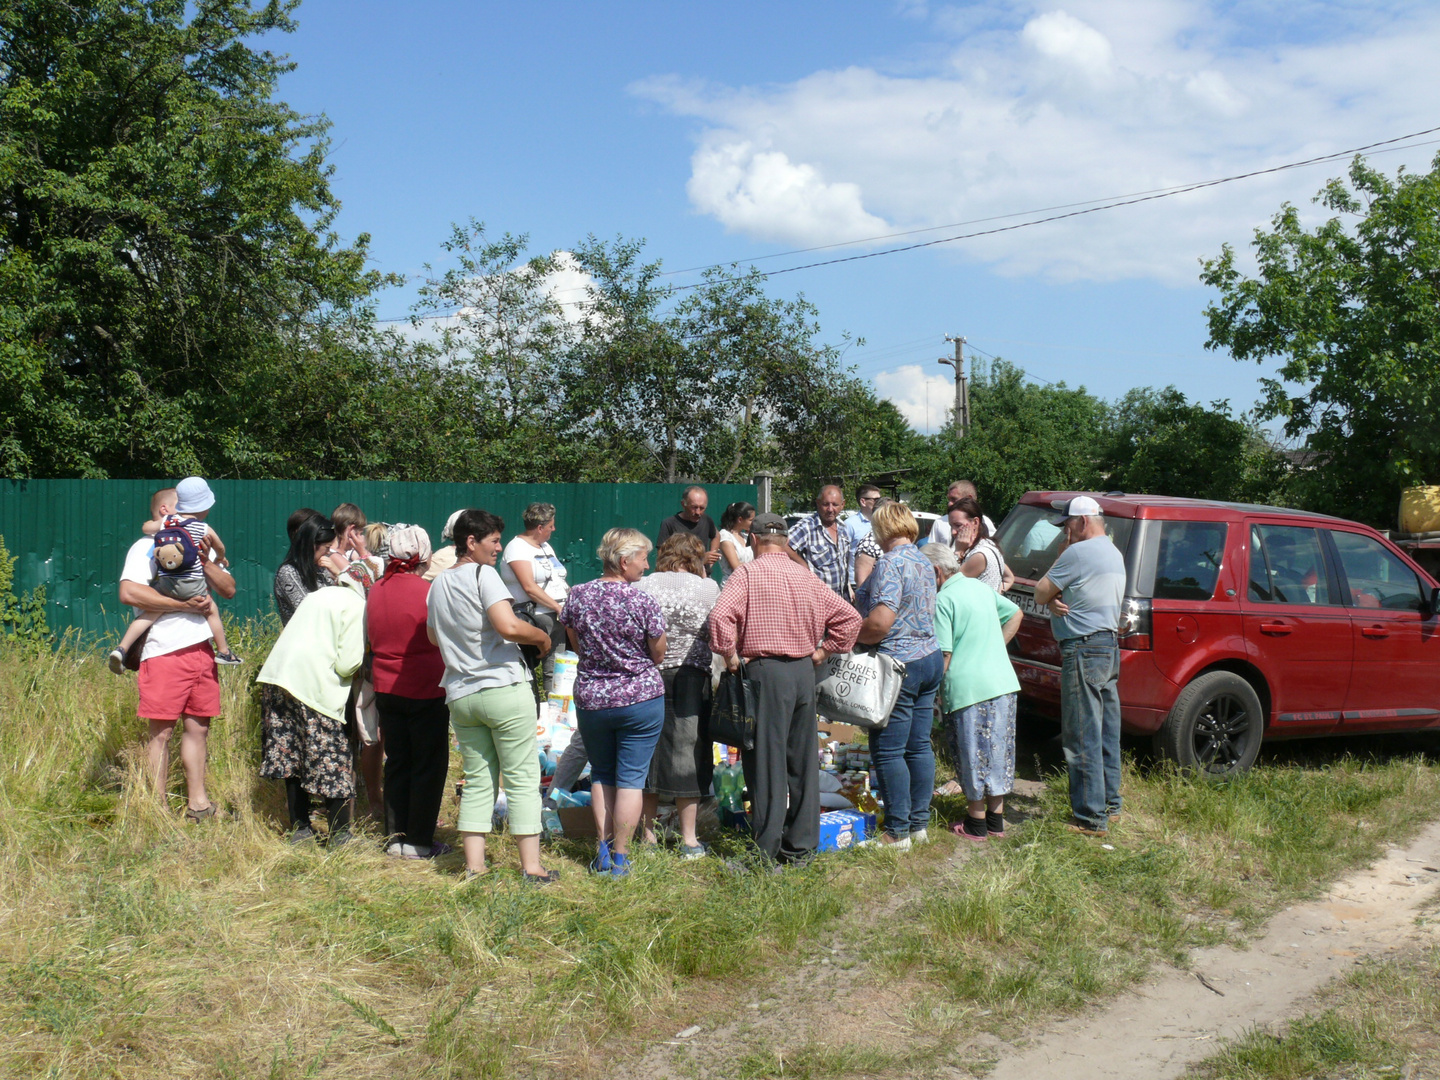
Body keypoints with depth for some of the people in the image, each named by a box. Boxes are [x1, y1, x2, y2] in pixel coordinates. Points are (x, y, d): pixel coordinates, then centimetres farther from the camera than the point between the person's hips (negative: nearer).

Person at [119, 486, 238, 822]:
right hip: (164, 652, -6)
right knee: (161, 731, -2)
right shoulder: (146, 547, 1)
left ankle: (198, 803, 17)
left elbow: (229, 589, 11)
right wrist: (183, 605, -14)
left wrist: (204, 561, -5)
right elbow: (129, 592, -15)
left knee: (198, 728, 9)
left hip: (202, 649, 6)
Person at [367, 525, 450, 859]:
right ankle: (418, 841, 8)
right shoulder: (427, 591, -16)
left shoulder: (376, 591, 2)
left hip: (386, 689, 6)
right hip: (426, 690, -6)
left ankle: (396, 835, 18)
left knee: (396, 762, 15)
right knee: (428, 765, 5)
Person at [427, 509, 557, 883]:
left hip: (460, 696, 7)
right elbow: (508, 627, -23)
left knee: (477, 781, 12)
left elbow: (434, 636, 25)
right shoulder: (483, 574, -10)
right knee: (522, 780, 0)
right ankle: (531, 868, 2)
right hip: (504, 689, -7)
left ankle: (474, 868, 9)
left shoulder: (437, 585, 12)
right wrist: (542, 637, -6)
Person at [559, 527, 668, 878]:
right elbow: (658, 655, -4)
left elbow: (576, 646, 8)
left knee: (601, 774, 18)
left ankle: (603, 851, 16)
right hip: (640, 698, -4)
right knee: (631, 778, 5)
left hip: (590, 699, 4)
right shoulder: (643, 602, -14)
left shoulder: (578, 595, -4)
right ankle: (619, 857, 9)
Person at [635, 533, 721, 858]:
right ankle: (689, 840, 11)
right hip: (691, 676, -2)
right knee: (687, 751, 5)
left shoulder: (642, 585, 1)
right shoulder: (708, 588, -3)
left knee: (648, 752, 11)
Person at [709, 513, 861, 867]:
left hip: (765, 671, -5)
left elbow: (720, 615, -20)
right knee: (804, 761, 11)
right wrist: (823, 651, 15)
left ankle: (767, 852, 3)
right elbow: (849, 617, 12)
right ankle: (801, 847, 18)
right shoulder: (807, 577, 10)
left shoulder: (748, 574, -6)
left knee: (767, 761, 0)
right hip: (804, 671, 5)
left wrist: (729, 654, -7)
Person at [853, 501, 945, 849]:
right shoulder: (924, 563, 12)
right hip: (930, 658, 9)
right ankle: (920, 824, 20)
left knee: (888, 752, -1)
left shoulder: (891, 563, -16)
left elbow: (880, 622, -25)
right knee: (920, 746, 13)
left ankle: (897, 832, 3)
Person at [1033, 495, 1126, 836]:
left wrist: (1056, 577, 2)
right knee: (1106, 734, 16)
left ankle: (1091, 818, -5)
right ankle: (1109, 804, 24)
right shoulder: (1115, 554, 16)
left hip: (1083, 651, -10)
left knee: (1082, 739, -6)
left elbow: (1040, 593, -7)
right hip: (1110, 646, 10)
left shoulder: (1078, 553, -15)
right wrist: (1056, 601, -4)